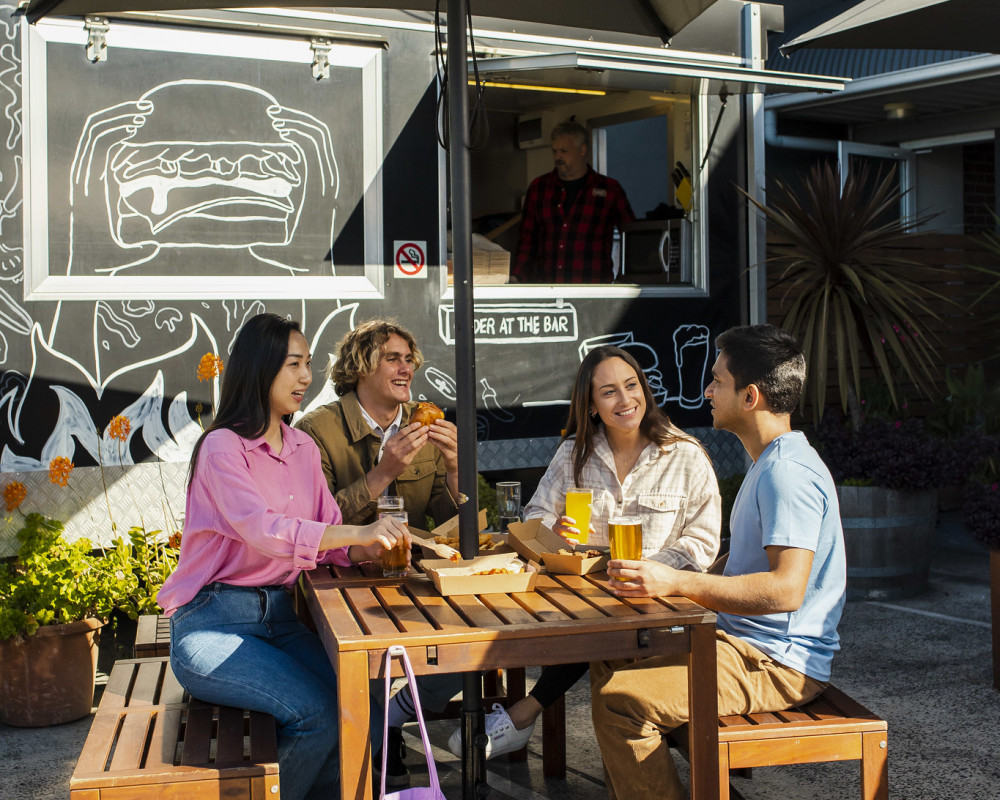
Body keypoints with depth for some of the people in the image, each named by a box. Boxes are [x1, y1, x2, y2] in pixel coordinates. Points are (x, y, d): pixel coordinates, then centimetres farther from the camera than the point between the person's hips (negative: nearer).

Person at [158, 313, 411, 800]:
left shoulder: (303, 448, 13)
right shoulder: (223, 447, -9)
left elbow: (328, 533, 8)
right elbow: (262, 531, -25)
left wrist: (361, 551, -15)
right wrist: (358, 533, -35)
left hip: (281, 619, 6)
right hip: (213, 624, -6)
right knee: (317, 712, -25)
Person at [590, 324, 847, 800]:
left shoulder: (788, 472, -20)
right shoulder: (772, 463, 15)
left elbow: (786, 589, -30)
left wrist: (677, 582, -30)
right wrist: (662, 579, 11)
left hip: (777, 665, -11)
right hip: (746, 643, 11)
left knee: (619, 699, -22)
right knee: (608, 660, 12)